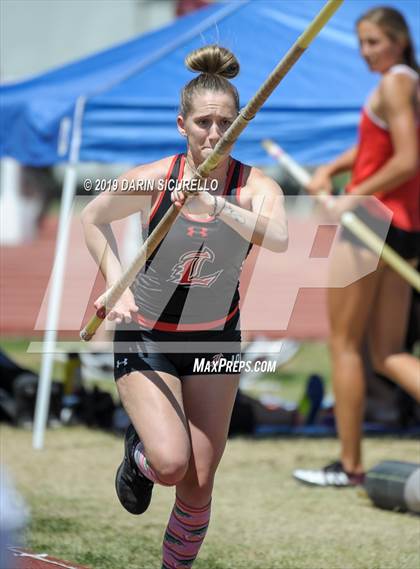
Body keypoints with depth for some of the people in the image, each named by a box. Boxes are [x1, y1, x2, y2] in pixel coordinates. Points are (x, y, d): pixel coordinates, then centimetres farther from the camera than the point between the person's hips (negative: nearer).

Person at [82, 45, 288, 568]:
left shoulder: (255, 186, -14)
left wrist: (213, 204, -49)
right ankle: (138, 453, 16)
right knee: (171, 463, -21)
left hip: (216, 339, 2)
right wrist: (118, 286, -4)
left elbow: (277, 237, -37)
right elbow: (92, 220, 5)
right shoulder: (151, 180, -14)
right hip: (147, 334, -2)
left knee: (198, 487, 3)